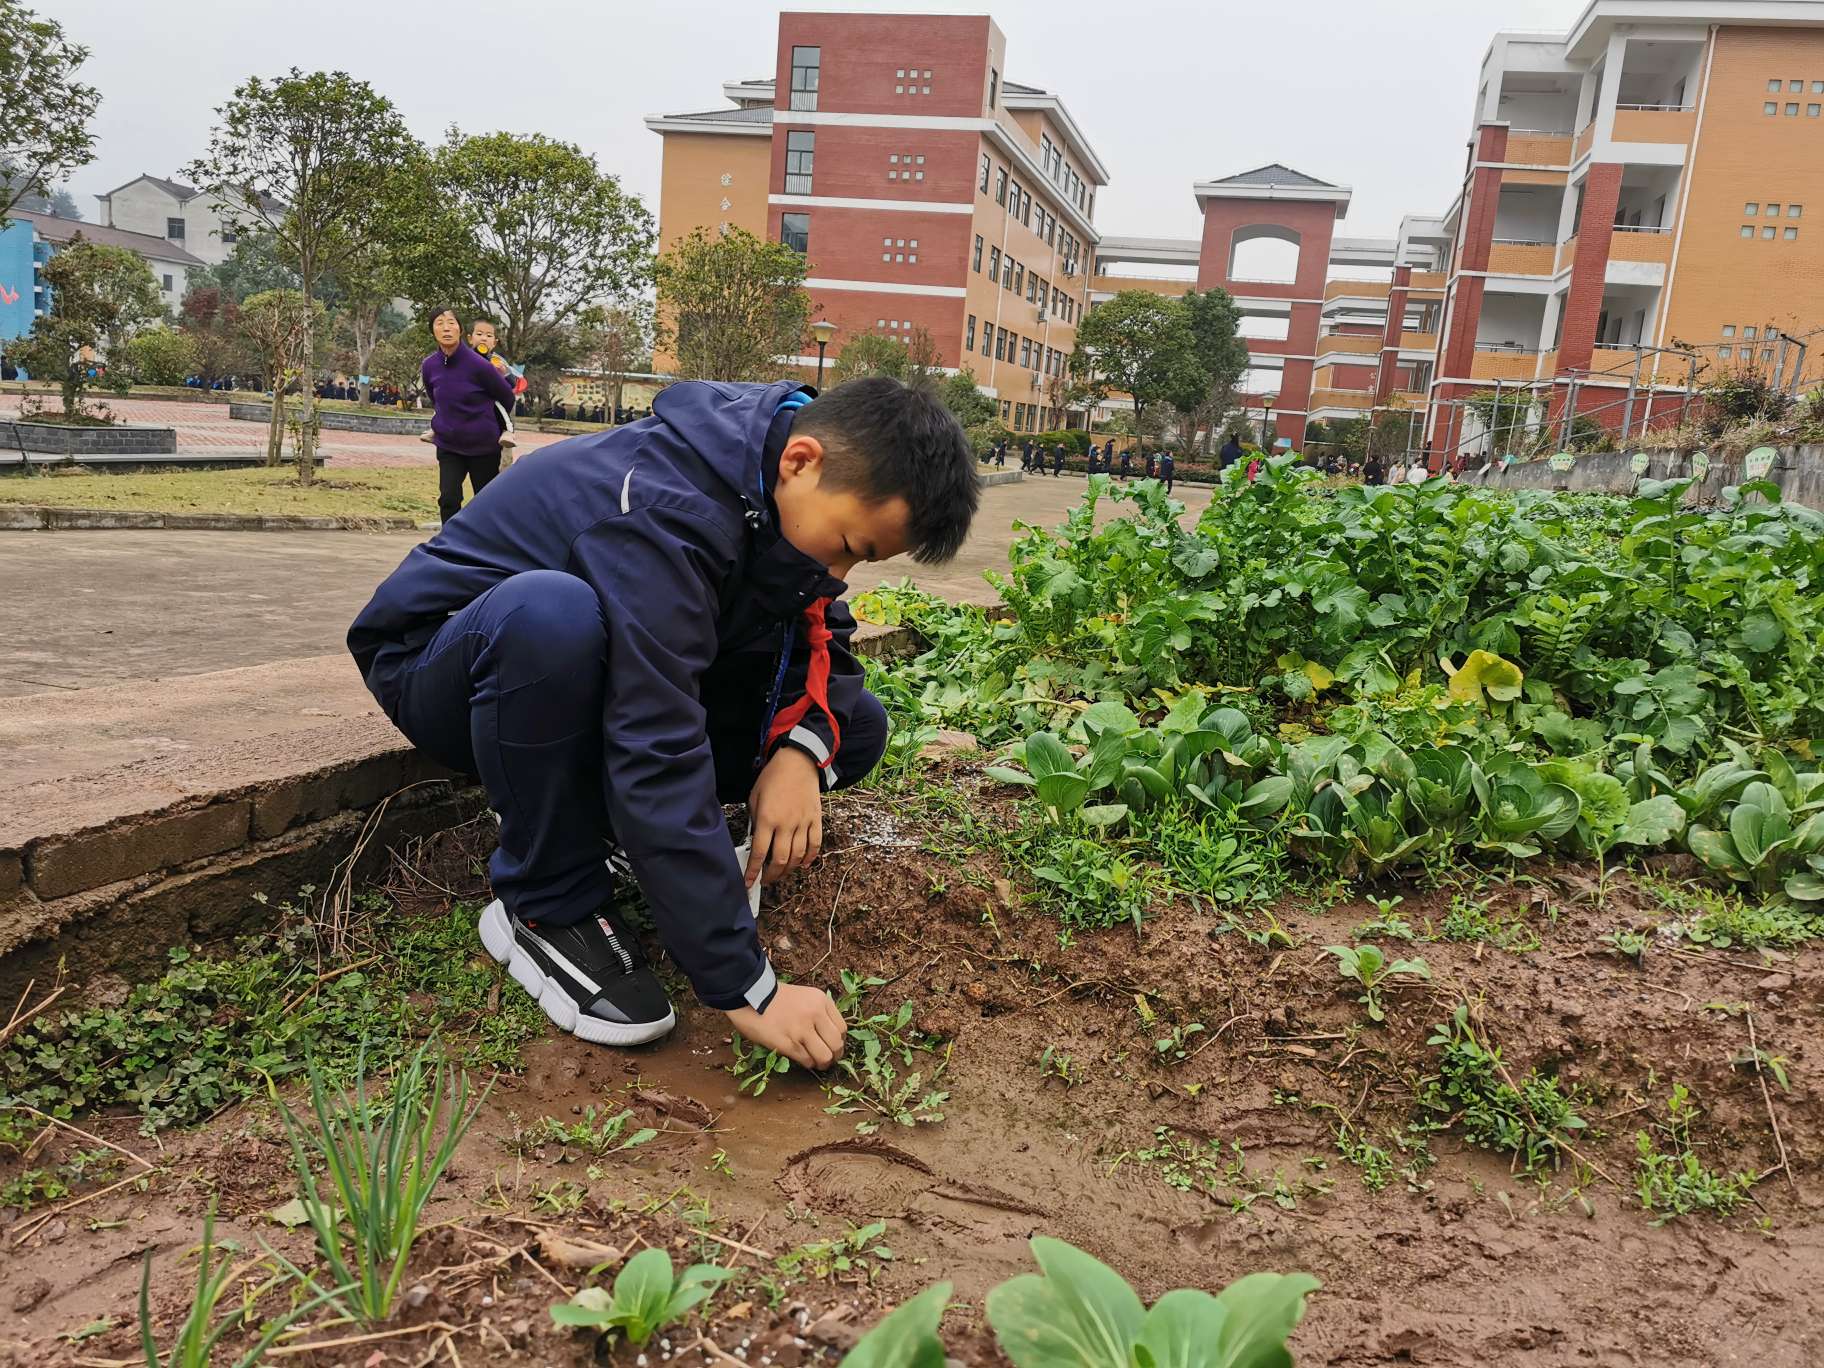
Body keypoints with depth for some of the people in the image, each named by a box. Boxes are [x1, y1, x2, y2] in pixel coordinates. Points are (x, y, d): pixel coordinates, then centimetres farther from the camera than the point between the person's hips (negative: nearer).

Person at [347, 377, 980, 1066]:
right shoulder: (665, 513, -35)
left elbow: (821, 635, -2)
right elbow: (659, 756, -40)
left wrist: (803, 746, -25)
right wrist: (746, 990, -38)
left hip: (592, 678, 7)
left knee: (857, 726, -6)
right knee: (551, 612, -43)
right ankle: (546, 907, -20)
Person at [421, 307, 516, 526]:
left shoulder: (477, 365, -19)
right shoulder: (429, 366, -6)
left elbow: (507, 397, -3)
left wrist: (491, 427, 13)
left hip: (484, 447, -2)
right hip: (448, 446, 3)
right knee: (448, 500, -12)